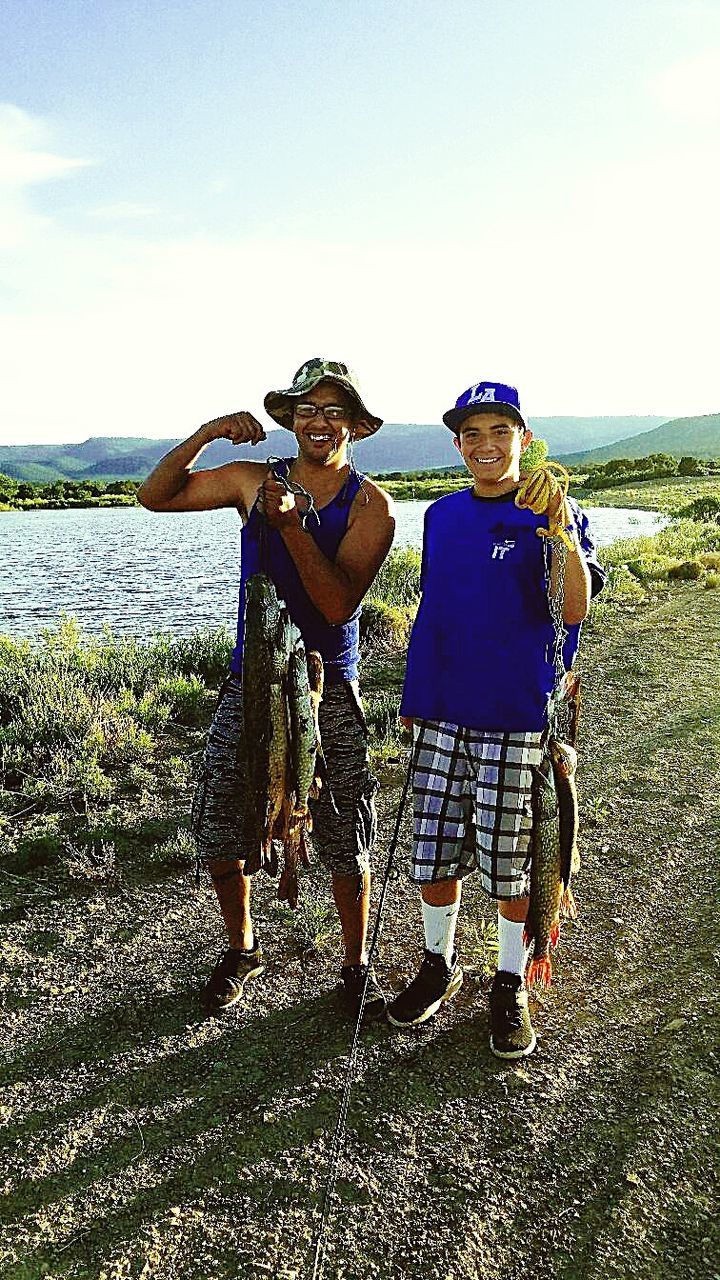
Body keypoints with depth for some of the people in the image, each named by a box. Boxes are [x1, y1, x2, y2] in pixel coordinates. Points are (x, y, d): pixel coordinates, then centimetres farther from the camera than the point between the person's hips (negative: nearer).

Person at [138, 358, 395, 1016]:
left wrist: (289, 523, -26)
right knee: (217, 836, 8)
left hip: (329, 690, -2)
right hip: (249, 682, 3)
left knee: (347, 846, 6)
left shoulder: (370, 504, -5)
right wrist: (205, 435, -5)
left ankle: (356, 967, 28)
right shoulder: (254, 480, 4)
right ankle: (242, 949, 33)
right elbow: (155, 495, 8)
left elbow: (338, 602, -17)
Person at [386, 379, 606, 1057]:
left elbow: (575, 608, -18)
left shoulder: (552, 513, -4)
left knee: (514, 859, 6)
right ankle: (439, 963, 33)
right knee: (435, 849, 12)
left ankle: (510, 986, 26)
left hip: (519, 717, -4)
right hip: (443, 711, 4)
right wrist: (414, 700, 16)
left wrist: (560, 526, -31)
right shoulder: (441, 516, 9)